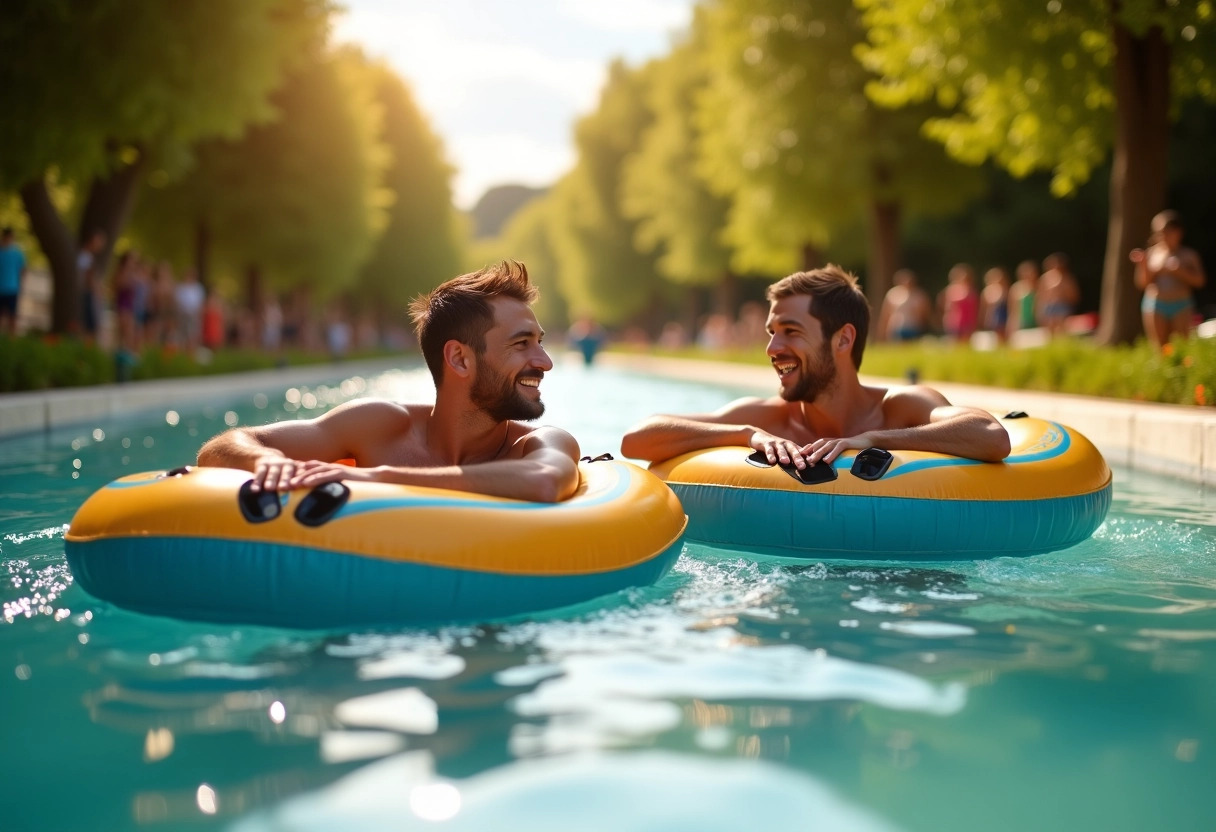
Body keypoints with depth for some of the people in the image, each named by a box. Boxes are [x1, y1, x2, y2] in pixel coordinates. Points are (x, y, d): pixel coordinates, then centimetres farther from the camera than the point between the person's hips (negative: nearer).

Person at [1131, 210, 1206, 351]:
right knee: (1159, 347, -1)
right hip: (1155, 306, 1)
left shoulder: (1188, 255, 5)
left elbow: (1199, 281, -2)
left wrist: (1179, 271, -16)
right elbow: (1142, 283, 1)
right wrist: (1142, 264, -15)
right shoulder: (1151, 253, 5)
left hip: (1181, 307, 0)